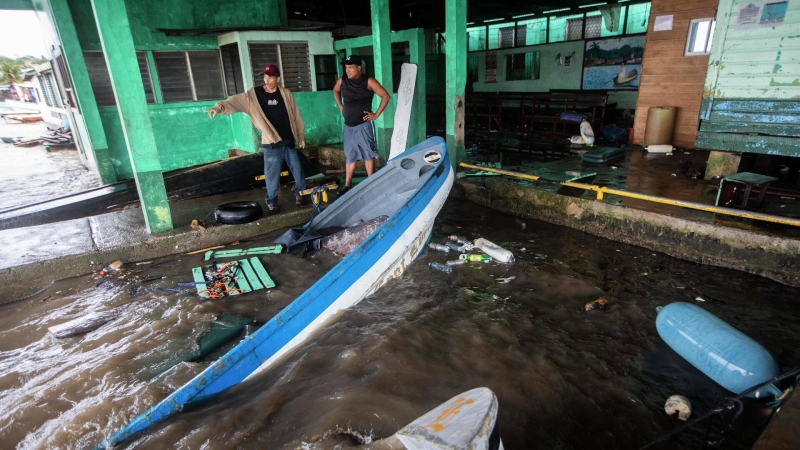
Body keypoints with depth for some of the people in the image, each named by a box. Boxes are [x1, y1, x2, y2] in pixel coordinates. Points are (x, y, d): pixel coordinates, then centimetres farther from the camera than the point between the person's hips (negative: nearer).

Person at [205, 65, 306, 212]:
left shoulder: (286, 93, 2)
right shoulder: (254, 95, -4)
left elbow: (295, 116, 7)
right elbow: (235, 101, -14)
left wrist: (301, 136, 9)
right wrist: (219, 107, -33)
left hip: (289, 141, 2)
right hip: (271, 145, -2)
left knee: (297, 170, 10)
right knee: (272, 175, 4)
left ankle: (300, 194, 31)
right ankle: (272, 201, 22)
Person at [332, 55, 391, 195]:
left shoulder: (368, 81, -10)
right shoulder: (342, 81, 3)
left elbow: (385, 96, -7)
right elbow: (335, 91, 25)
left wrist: (376, 114, -9)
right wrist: (340, 106, 14)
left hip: (363, 125, -5)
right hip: (348, 125, 5)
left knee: (368, 154, -1)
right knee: (350, 156, 10)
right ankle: (347, 185, 16)